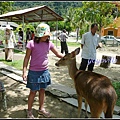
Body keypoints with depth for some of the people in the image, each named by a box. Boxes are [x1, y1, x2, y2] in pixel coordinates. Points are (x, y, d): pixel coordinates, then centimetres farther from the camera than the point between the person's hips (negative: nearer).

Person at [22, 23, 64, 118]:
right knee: (33, 92, 7)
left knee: (42, 90, 16)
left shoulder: (49, 43, -1)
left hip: (45, 71, 4)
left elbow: (58, 54, 8)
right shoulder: (31, 43, -13)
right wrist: (24, 71, -12)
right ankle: (29, 111, 26)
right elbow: (27, 58, -8)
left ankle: (41, 109, 35)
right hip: (34, 72, -4)